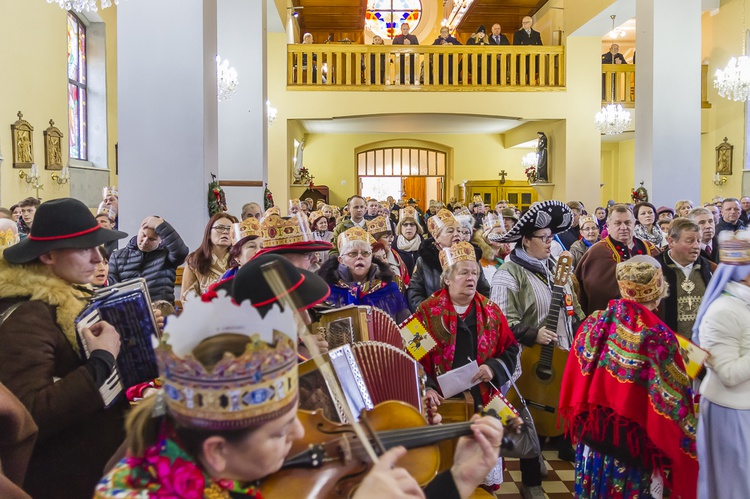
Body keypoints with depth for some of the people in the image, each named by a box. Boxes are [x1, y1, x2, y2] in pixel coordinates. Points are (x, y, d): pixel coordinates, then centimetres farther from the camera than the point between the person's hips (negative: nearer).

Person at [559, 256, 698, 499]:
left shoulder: (595, 322, -7)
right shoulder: (660, 337, -18)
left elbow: (574, 381, 2)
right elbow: (673, 403, -13)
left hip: (593, 434, 4)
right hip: (635, 442, -4)